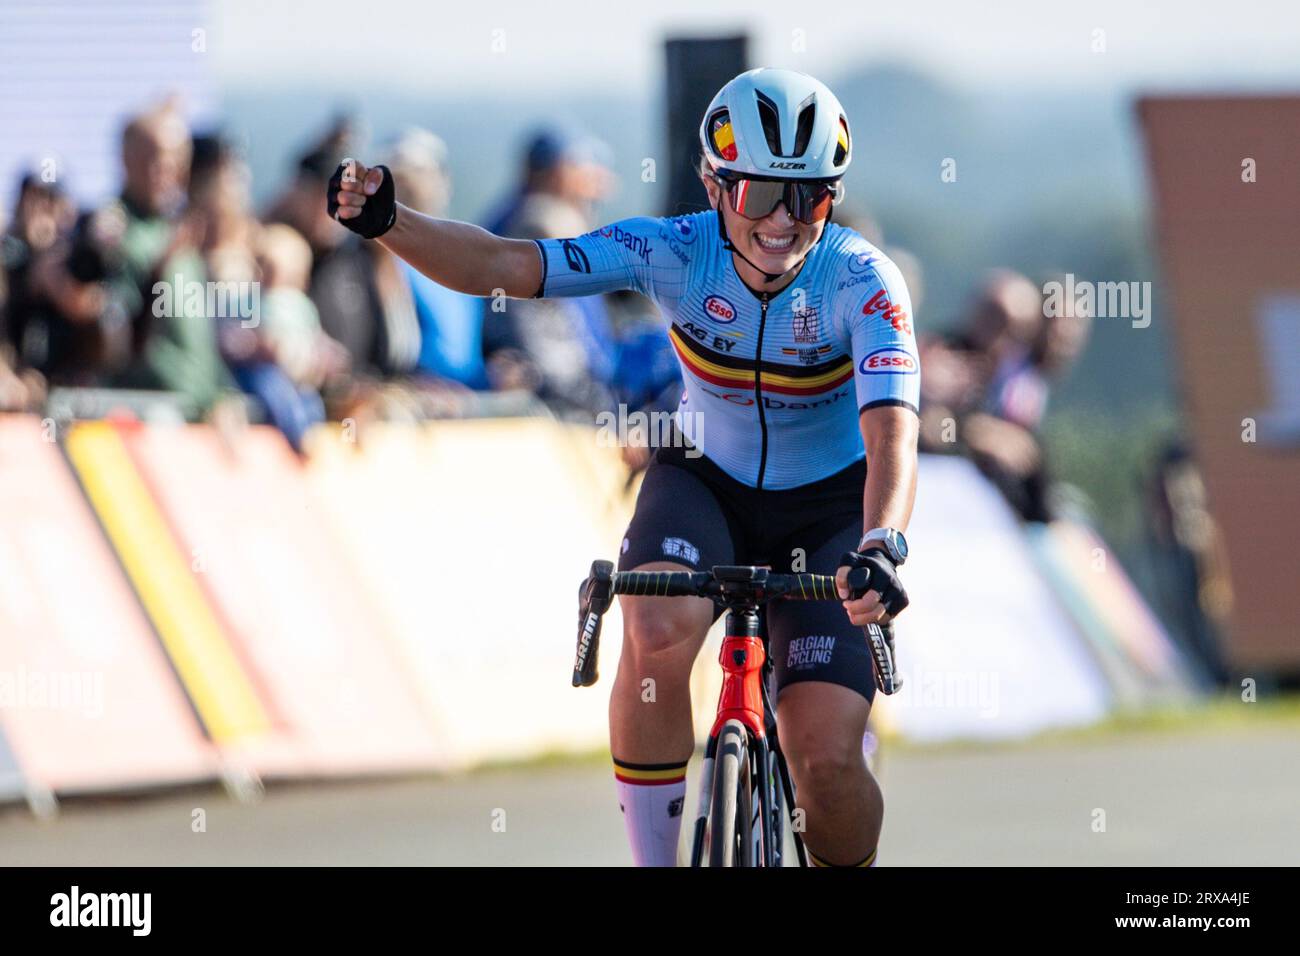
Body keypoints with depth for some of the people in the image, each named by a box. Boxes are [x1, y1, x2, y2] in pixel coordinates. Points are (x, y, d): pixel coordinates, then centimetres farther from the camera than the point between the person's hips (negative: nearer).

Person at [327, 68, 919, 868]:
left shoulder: (864, 282, -26)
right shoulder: (678, 253, -21)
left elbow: (892, 430, -40)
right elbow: (501, 266, -28)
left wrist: (881, 547, -59)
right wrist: (388, 223, -45)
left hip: (828, 511, -1)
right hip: (704, 481, 1)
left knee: (827, 761, -16)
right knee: (657, 632, -32)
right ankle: (655, 863, -17)